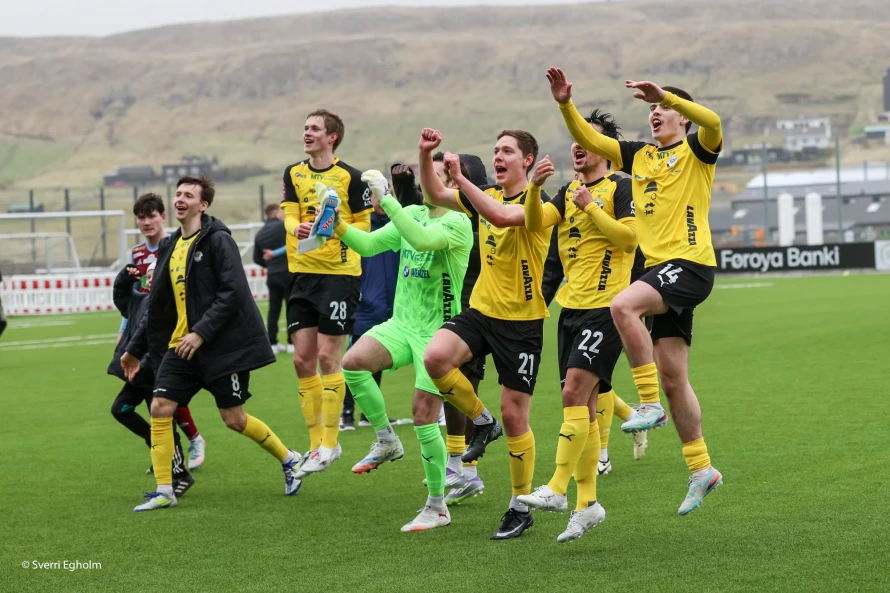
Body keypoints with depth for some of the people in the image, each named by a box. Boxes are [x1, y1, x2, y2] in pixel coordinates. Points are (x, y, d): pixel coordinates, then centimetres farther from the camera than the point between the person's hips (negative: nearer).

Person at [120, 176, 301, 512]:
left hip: (223, 345, -7)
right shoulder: (170, 247, 13)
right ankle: (163, 491, 0)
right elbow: (158, 304, 19)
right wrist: (136, 348, 18)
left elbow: (233, 292, -19)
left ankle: (289, 460, 22)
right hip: (181, 345, 7)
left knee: (233, 418, -2)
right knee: (159, 407, -6)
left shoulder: (218, 241, -10)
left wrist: (201, 332, -23)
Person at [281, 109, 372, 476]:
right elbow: (290, 217, 1)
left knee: (327, 357, -6)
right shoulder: (294, 174, 10)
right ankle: (316, 443, 15)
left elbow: (363, 224, -1)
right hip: (303, 273, 5)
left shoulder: (349, 177, -4)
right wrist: (298, 228, -23)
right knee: (302, 360, 5)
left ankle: (331, 442, 4)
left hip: (340, 272, -5)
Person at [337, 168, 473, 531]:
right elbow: (368, 245, 7)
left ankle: (437, 507, 10)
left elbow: (422, 240, -33)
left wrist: (386, 201, -31)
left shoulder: (458, 223, -14)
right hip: (401, 324, 6)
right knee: (353, 361, -21)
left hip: (437, 331, -6)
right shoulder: (412, 214, 9)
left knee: (424, 418, -6)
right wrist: (338, 226, -9)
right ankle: (386, 441, 1)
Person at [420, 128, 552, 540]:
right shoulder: (485, 197, 10)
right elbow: (435, 196, 14)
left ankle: (521, 507, 14)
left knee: (514, 414, -2)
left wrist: (460, 178, -32)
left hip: (521, 321, -6)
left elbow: (502, 216, -33)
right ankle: (481, 422, 4)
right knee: (435, 357, -23)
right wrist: (425, 155, -1)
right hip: (481, 310, 6)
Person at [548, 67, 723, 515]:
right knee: (672, 376, 7)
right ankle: (700, 468, 15)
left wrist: (665, 95, -28)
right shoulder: (640, 156, 18)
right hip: (660, 269, 8)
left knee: (622, 305, -31)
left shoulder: (697, 150, 1)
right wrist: (566, 104, 0)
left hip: (691, 264, -7)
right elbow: (589, 140, 15)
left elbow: (713, 122, -21)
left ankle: (650, 404, -21)